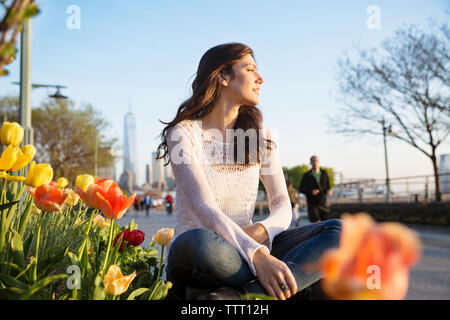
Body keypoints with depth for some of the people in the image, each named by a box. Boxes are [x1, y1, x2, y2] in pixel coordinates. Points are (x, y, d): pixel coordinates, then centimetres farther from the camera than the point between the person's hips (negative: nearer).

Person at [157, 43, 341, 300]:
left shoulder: (262, 137, 10)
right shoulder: (184, 132, -6)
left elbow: (283, 206, 4)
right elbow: (203, 207, -19)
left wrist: (262, 230, -20)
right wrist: (257, 255, -33)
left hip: (247, 247, 6)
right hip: (195, 251, -5)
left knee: (337, 231, -18)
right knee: (201, 243, -41)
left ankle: (236, 296, -29)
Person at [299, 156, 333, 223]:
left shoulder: (324, 173, 7)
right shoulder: (306, 176, -3)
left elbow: (327, 185, 16)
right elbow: (301, 189, -2)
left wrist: (328, 190, -7)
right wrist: (311, 191, -19)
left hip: (323, 203, 3)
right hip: (313, 204, -3)